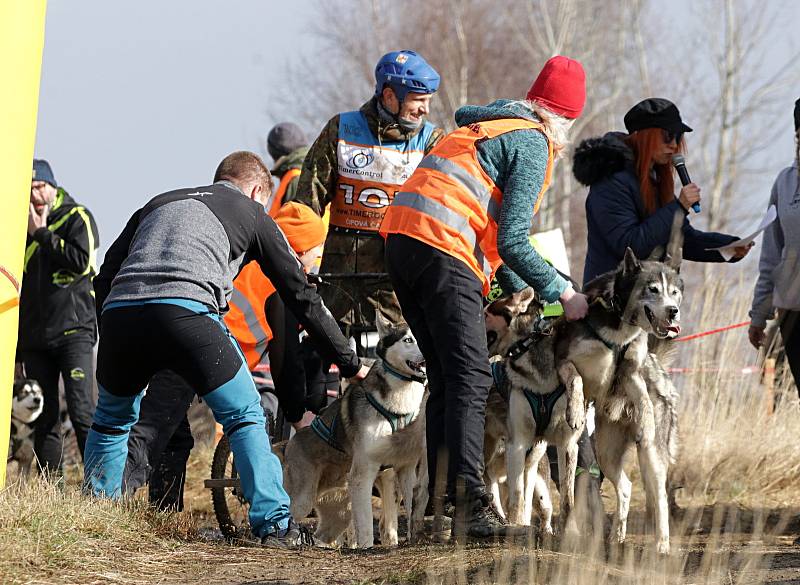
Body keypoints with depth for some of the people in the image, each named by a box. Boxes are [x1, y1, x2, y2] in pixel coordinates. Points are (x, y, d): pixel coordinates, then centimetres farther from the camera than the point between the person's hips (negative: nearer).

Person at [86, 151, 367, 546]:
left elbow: (104, 279, 27)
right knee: (244, 418, 9)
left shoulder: (158, 203, 34)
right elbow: (300, 294, 22)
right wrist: (348, 362, 28)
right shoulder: (251, 214, 23)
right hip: (186, 311, -4)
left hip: (119, 311, 4)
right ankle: (274, 522, -1)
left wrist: (115, 340, 34)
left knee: (111, 420, 28)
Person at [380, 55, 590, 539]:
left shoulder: (491, 128, 28)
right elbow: (513, 241, -9)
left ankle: (438, 502, 13)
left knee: (446, 377, 14)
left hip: (403, 240, 9)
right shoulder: (533, 144, -2)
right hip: (443, 250, -9)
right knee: (471, 380, -11)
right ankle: (470, 503, -20)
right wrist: (563, 294, -2)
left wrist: (520, 292, 26)